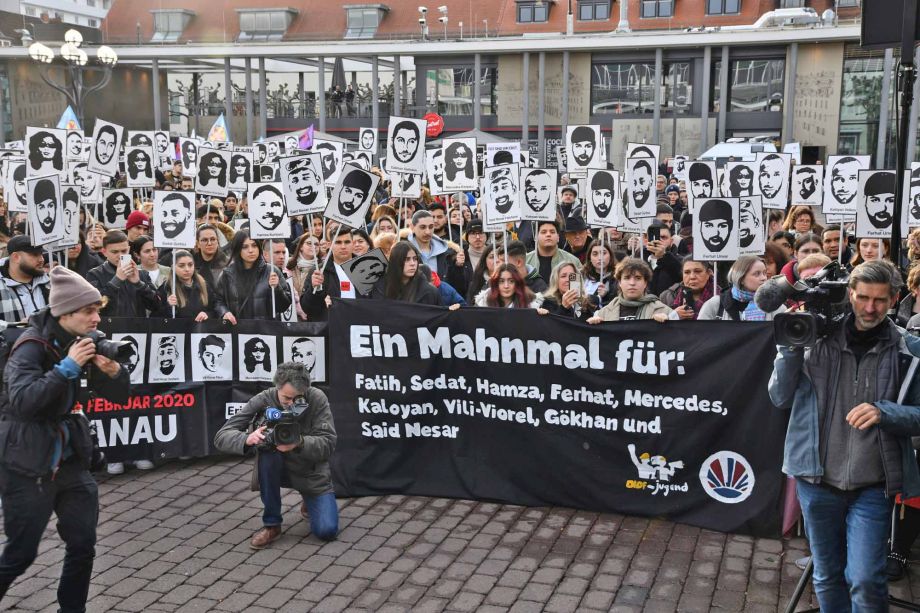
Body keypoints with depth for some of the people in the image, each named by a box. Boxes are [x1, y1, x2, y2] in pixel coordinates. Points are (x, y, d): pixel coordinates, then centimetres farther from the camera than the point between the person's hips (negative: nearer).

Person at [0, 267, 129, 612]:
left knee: (83, 545, 7)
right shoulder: (33, 345, -15)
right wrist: (67, 367, -33)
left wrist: (113, 370, -16)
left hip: (70, 459, 6)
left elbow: (119, 397, 4)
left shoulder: (85, 342, 4)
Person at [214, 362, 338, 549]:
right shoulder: (262, 401, -19)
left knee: (327, 531, -17)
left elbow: (328, 444, -22)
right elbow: (221, 437, -22)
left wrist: (300, 443, -43)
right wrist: (248, 439, -44)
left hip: (312, 472, 0)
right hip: (277, 470, 0)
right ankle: (271, 524, -16)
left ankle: (309, 503, 21)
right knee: (266, 451, -34)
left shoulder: (317, 399, -19)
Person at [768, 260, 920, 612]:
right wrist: (791, 347, -13)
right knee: (827, 578, 15)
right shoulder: (819, 339, -1)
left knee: (865, 580, -7)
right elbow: (780, 398, -2)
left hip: (872, 487, -1)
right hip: (817, 481, 2)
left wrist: (883, 413, -20)